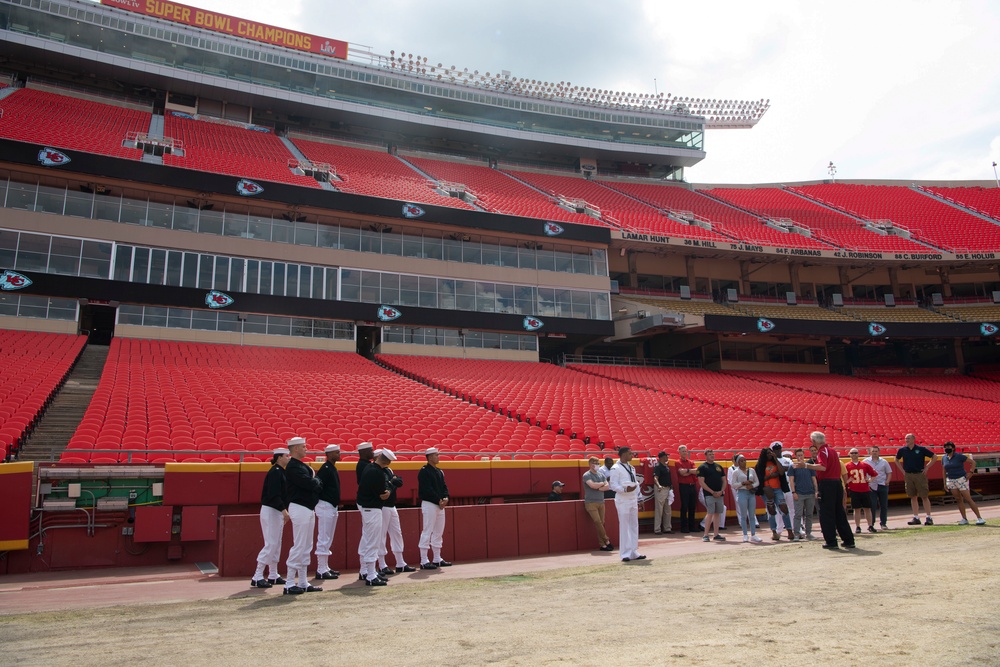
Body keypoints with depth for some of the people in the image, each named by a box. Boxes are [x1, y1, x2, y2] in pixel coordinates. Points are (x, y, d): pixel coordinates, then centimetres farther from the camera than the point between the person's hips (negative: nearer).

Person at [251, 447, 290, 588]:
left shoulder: (280, 472, 13)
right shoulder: (275, 472, -16)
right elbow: (274, 494, -25)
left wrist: (284, 510, 18)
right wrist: (284, 510, -32)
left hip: (277, 511, 10)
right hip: (270, 511, -10)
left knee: (276, 544, 13)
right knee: (270, 544, -9)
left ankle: (273, 576, 21)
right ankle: (257, 578, -5)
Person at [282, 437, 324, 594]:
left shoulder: (303, 465, 17)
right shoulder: (292, 466, -14)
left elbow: (316, 485, 16)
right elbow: (309, 483, -23)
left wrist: (315, 483, -4)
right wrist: (316, 481, -3)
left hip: (309, 509, 10)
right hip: (299, 508, -10)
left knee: (306, 547, 12)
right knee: (299, 546, -7)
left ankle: (303, 583, 19)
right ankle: (289, 585, -1)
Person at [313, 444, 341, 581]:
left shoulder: (333, 468, 14)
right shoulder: (325, 469, -15)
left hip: (333, 507, 10)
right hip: (325, 506, -10)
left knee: (328, 540, 14)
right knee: (323, 539, -5)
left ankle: (325, 568, 22)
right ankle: (321, 571, -1)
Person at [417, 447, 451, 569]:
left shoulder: (439, 472, 16)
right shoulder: (424, 471, -10)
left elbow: (444, 486, 14)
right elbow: (427, 489, -18)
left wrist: (445, 498, -5)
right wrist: (439, 500, -18)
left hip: (440, 505, 9)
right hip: (429, 504, -9)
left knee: (438, 532, 12)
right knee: (427, 532, -8)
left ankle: (437, 559, 20)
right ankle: (424, 561, -4)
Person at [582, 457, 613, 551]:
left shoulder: (601, 475, 14)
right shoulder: (587, 475, -4)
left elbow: (607, 486, 4)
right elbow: (593, 485, -18)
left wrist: (599, 488, -12)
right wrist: (602, 483, -2)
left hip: (601, 502, 5)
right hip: (591, 502, -5)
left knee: (601, 523, 2)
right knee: (597, 522, -14)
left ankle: (602, 545, 6)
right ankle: (607, 541, -6)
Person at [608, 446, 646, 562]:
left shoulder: (631, 468, 14)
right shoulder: (616, 469, -10)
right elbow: (613, 485, -15)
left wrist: (638, 498, 14)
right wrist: (625, 489, -28)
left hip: (633, 500, 8)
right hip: (623, 501, -8)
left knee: (634, 526, 11)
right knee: (624, 527, -4)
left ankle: (634, 552, 20)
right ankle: (625, 553, 3)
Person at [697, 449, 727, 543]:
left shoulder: (719, 466, 16)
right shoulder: (702, 467, -2)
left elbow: (724, 480, 16)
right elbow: (701, 482, -8)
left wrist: (721, 491, -2)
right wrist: (713, 492, -13)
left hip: (720, 494, 6)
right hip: (709, 495, -6)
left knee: (717, 514, 7)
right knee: (710, 513, -10)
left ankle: (716, 535, 13)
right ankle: (706, 535, -5)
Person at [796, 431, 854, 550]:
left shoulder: (822, 451, -11)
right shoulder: (831, 450, 17)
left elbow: (823, 467, -26)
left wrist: (806, 465, -32)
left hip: (827, 483, -9)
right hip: (837, 482, 9)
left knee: (826, 514, -2)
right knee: (840, 513, 14)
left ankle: (831, 542, 0)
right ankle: (849, 541, 16)